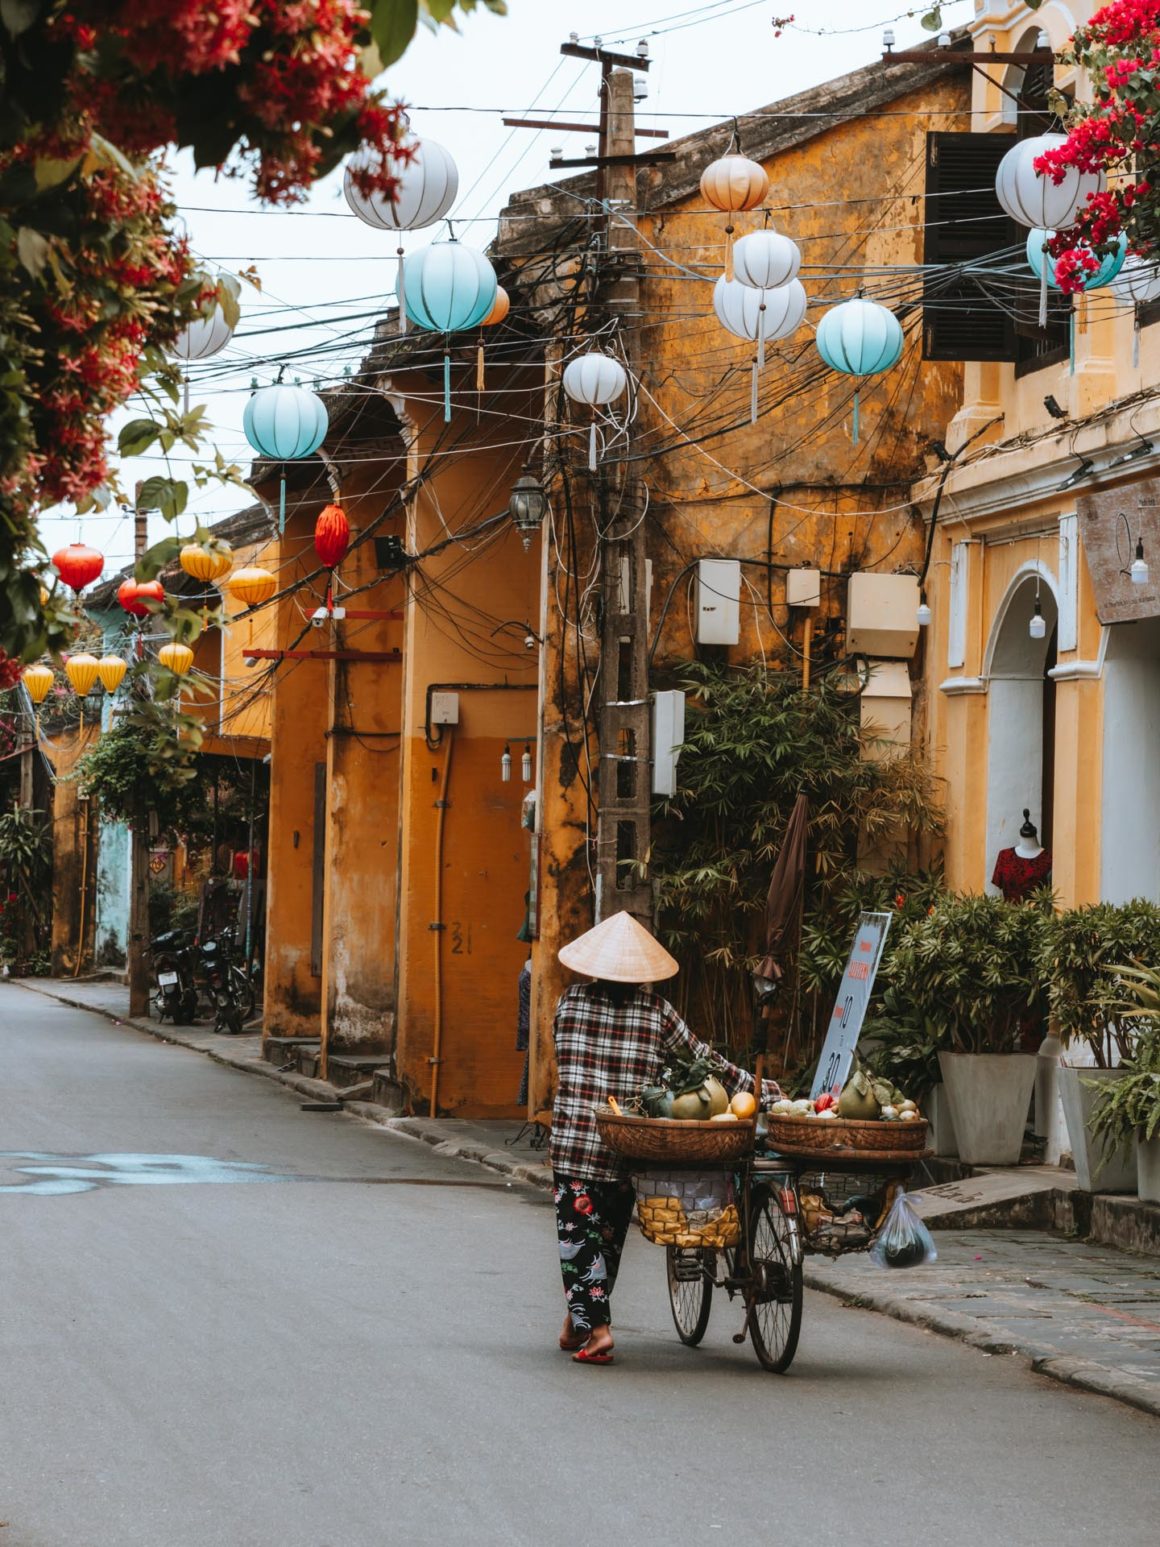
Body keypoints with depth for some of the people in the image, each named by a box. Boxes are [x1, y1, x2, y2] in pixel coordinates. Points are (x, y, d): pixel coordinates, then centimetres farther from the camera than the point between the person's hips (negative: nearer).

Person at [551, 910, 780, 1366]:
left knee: (578, 1233, 2)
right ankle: (578, 1323, 27)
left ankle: (594, 1328, -12)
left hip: (573, 1141, -2)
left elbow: (565, 1065, 8)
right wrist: (757, 1088, 10)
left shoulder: (571, 1001, -1)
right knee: (608, 1233, 17)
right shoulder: (656, 1011, -1)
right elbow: (702, 1061, 2)